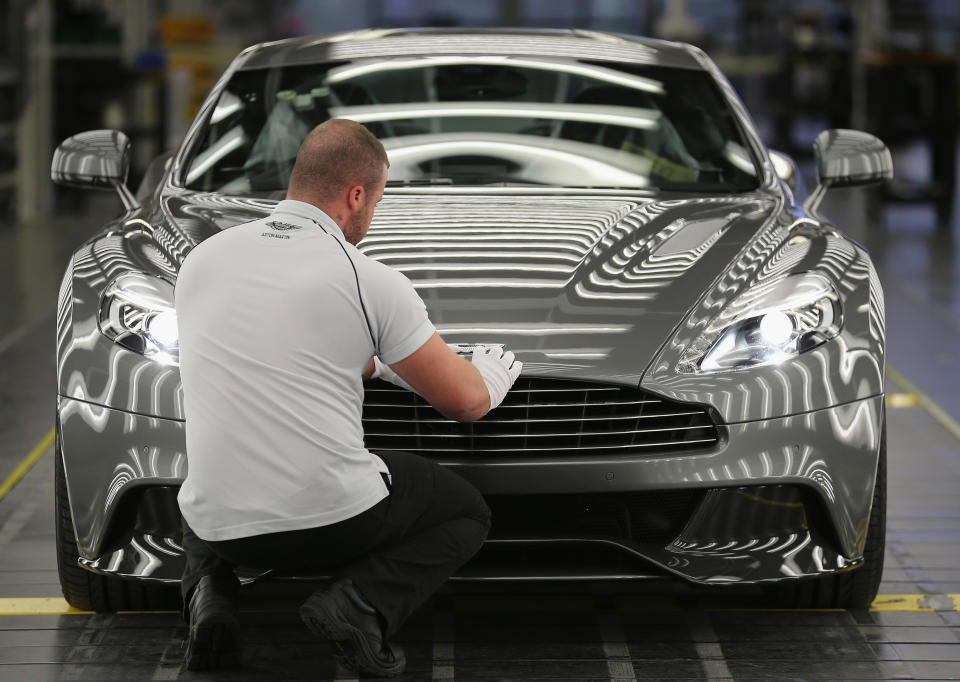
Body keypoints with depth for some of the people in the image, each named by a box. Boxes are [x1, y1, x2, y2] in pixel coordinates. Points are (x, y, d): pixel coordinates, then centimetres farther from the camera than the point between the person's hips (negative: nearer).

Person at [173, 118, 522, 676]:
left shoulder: (202, 259, 7)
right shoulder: (370, 280, -7)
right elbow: (465, 402, 2)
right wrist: (491, 378, 26)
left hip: (222, 526, 4)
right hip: (336, 522, -4)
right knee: (467, 513, 22)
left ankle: (209, 589, 6)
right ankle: (361, 603, -5)